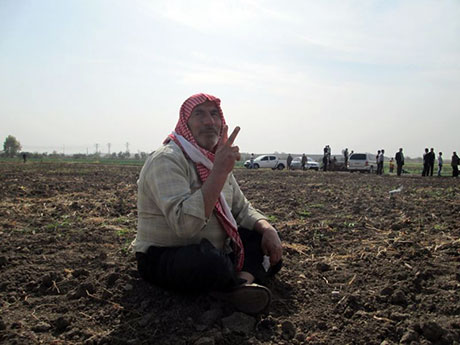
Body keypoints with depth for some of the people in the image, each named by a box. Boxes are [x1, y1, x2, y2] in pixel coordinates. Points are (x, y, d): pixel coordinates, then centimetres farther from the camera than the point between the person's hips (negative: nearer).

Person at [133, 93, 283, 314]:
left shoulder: (215, 160, 9)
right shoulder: (167, 160, -19)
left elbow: (242, 208, 13)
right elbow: (185, 224, -34)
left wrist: (268, 229, -7)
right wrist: (220, 171, -34)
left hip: (214, 250, 9)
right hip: (163, 259, -9)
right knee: (212, 261, -39)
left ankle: (242, 281, -25)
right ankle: (247, 278, -8)